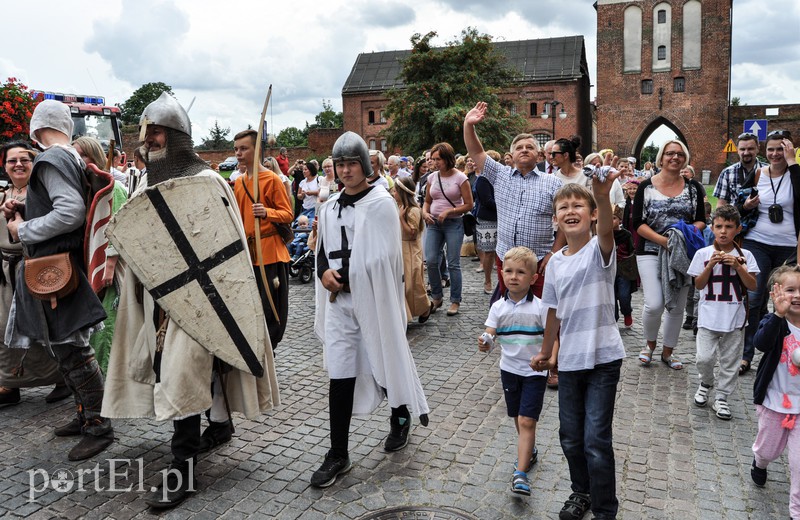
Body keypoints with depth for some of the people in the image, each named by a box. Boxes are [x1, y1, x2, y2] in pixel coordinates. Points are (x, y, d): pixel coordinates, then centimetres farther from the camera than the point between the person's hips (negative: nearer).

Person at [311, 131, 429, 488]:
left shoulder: (381, 203, -7)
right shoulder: (329, 207, 10)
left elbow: (381, 259, -13)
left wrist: (344, 278, -12)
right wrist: (324, 272, -4)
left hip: (374, 299, -4)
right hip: (338, 301, 4)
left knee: (384, 362, 12)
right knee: (339, 374, 3)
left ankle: (400, 417, 41)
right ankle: (338, 454, 13)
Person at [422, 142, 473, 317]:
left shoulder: (460, 178, -6)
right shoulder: (432, 177, 7)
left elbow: (469, 205, -6)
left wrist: (448, 212, -17)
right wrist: (425, 212, -5)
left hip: (453, 224, -4)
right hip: (434, 224, 4)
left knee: (453, 264, -1)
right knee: (431, 261, -3)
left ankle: (455, 301, 11)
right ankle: (436, 297, 17)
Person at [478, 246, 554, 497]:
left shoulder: (540, 307, -11)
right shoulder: (498, 307, -3)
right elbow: (489, 334, -8)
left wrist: (551, 359, -30)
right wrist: (485, 344, -31)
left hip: (534, 371, -4)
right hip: (509, 369, 4)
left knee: (526, 421, -9)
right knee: (518, 418, 18)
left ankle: (520, 472, -7)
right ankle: (529, 452, 42)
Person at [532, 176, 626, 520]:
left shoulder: (599, 250, -10)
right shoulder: (555, 263, 4)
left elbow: (606, 232, -35)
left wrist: (602, 195, -54)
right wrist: (545, 353, 20)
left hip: (603, 358, -5)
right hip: (569, 360, 5)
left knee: (596, 440, -1)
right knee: (570, 436, 16)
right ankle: (582, 492, 41)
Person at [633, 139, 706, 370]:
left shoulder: (693, 188, 6)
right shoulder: (646, 186, -2)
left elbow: (701, 220, 9)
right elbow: (638, 223, -6)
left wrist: (689, 231, -13)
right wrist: (662, 240, -19)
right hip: (650, 252, -3)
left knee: (677, 306, 8)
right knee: (654, 305, -14)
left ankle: (667, 351, 28)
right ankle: (650, 344, 16)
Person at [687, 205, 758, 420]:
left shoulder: (745, 256, 0)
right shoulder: (703, 254, -1)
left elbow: (752, 286, -4)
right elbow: (698, 285, -2)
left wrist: (738, 266, -16)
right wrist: (710, 265, -15)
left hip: (734, 318, 1)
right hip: (708, 317, -1)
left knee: (730, 361, 8)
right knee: (704, 358, -6)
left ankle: (721, 398, 22)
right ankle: (705, 383, 24)